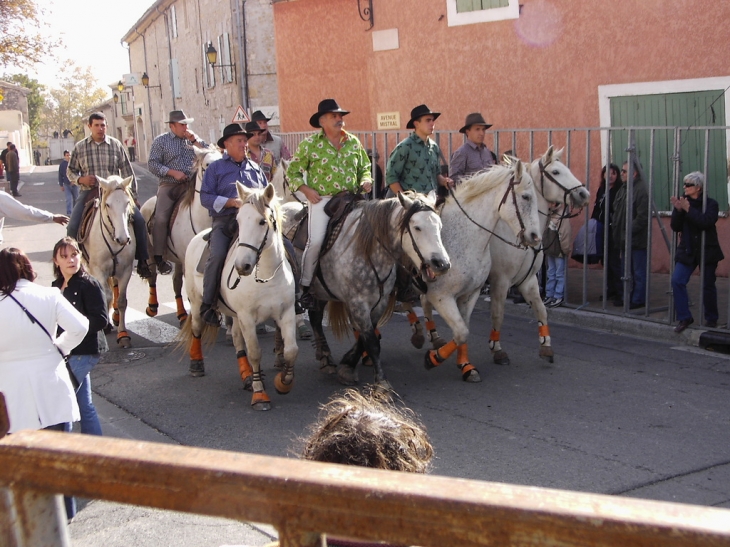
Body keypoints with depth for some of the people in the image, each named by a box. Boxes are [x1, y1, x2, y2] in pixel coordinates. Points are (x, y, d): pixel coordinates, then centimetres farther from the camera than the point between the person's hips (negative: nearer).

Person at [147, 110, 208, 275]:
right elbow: (152, 164, -2)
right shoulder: (161, 141, 6)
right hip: (169, 186, -3)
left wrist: (195, 141, -5)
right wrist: (173, 172, -13)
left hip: (191, 185, 3)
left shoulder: (193, 139, 15)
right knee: (161, 218, -17)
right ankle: (158, 257, -12)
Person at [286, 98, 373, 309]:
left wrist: (365, 180, 1)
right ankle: (305, 287, -3)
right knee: (316, 241, -17)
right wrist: (306, 190, -9)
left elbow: (364, 167, 22)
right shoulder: (310, 144, 0)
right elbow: (292, 171, 4)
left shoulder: (353, 142, 11)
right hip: (321, 199, -4)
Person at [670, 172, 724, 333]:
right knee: (677, 281, -13)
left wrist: (688, 209, -24)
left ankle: (711, 319, 25)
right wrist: (678, 210, -15)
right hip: (687, 251, 3)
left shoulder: (710, 204, -6)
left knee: (708, 286, 7)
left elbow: (706, 222, -24)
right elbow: (675, 227, -1)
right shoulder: (683, 202, 3)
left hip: (707, 251, -3)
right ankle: (684, 318, -4)